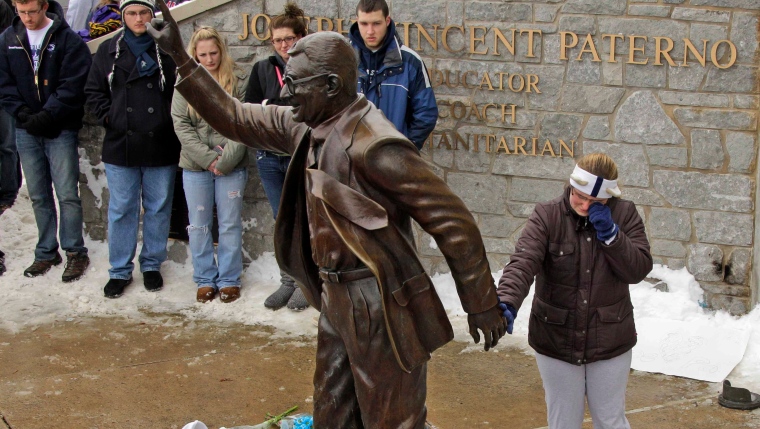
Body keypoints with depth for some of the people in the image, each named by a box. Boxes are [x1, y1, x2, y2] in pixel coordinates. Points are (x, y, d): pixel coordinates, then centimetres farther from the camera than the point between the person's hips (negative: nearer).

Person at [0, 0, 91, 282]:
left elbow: (72, 86, -12)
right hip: (26, 131, 4)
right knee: (39, 196, 11)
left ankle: (75, 252, 9)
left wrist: (47, 115, -18)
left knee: (67, 194, -3)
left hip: (60, 131, -4)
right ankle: (46, 253, 21)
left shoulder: (67, 39, -7)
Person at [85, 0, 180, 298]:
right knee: (121, 210, 6)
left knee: (158, 208, 9)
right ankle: (120, 271, 16)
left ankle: (152, 265, 23)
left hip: (161, 147, -1)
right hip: (120, 146, 1)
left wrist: (171, 121, -8)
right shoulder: (108, 52, 6)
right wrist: (108, 117, -3)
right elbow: (93, 91, 9)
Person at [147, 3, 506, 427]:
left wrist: (481, 307, -15)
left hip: (382, 309, -9)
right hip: (337, 301, 9)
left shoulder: (373, 144, -24)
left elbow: (453, 221, -21)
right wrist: (180, 57, 8)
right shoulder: (306, 126, 3)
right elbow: (233, 117, 15)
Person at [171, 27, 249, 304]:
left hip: (231, 166, -2)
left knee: (230, 224, 5)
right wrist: (208, 158, -11)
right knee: (198, 225, 7)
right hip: (195, 166, 2)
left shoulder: (238, 80, -2)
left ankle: (229, 280, 15)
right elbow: (180, 124, -2)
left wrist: (225, 160, -14)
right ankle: (205, 279, 19)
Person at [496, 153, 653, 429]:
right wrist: (507, 302, -43)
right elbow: (523, 262, -25)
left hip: (609, 342, 1)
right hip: (556, 341, -1)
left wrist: (609, 232, -23)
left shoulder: (624, 215, -6)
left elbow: (639, 270, -10)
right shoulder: (547, 215, -12)